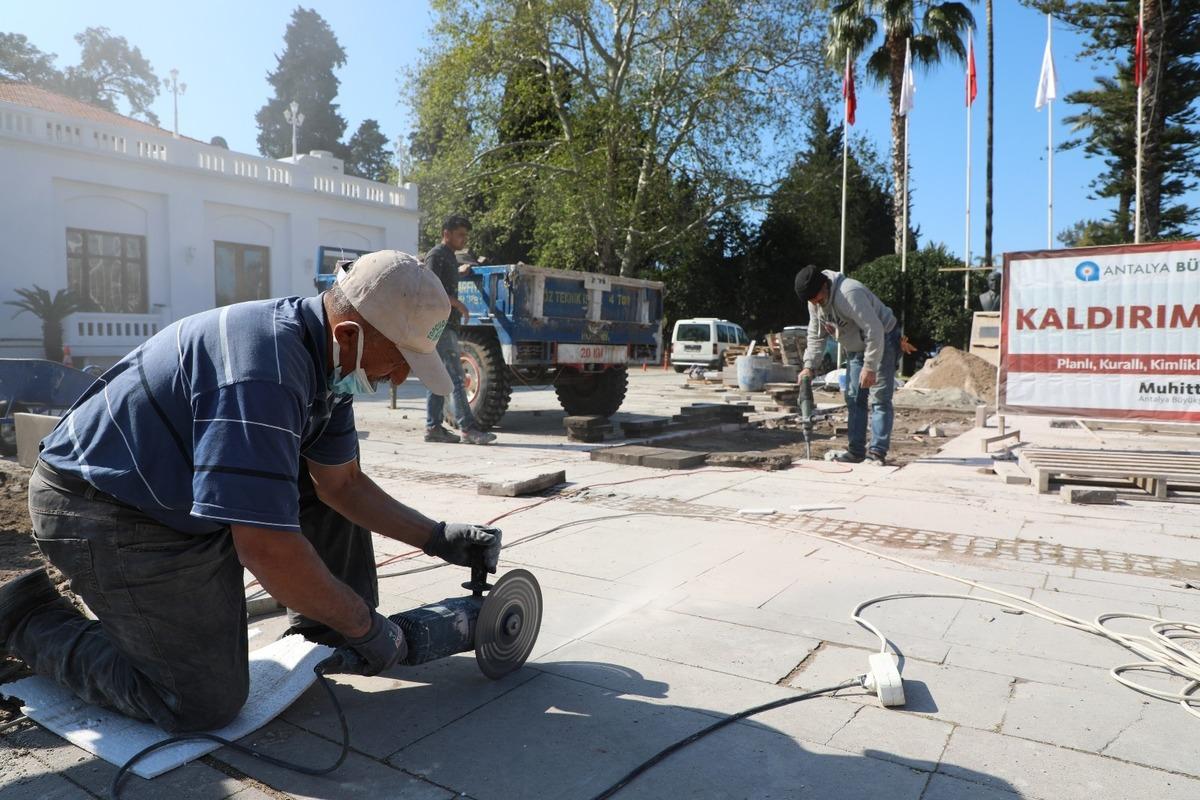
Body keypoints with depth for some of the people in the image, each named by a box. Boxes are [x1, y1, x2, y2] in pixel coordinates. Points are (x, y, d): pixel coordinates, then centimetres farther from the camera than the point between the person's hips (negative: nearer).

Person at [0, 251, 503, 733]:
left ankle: (332, 633, 15)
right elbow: (267, 550, -35)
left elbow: (340, 482, 6)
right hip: (108, 519, -9)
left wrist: (438, 539, 1)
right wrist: (365, 626, -21)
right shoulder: (264, 374, -34)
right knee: (207, 703, -6)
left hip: (185, 492, 9)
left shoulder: (324, 352, -3)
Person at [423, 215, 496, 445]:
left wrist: (459, 271, 38)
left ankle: (433, 427, 12)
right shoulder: (436, 255, -7)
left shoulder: (449, 256, 22)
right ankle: (468, 428, -14)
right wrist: (458, 304, -16)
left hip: (447, 324, 10)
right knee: (456, 378, -13)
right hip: (439, 323, -10)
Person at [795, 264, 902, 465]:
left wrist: (870, 367, -32)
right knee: (854, 399, 7)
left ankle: (877, 453, -11)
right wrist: (808, 366, -6)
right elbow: (816, 336, 4)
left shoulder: (849, 293, -33)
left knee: (880, 399, -11)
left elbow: (874, 331, -34)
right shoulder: (814, 302, -6)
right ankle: (856, 451, 12)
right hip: (856, 349, 9)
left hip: (882, 342, -9)